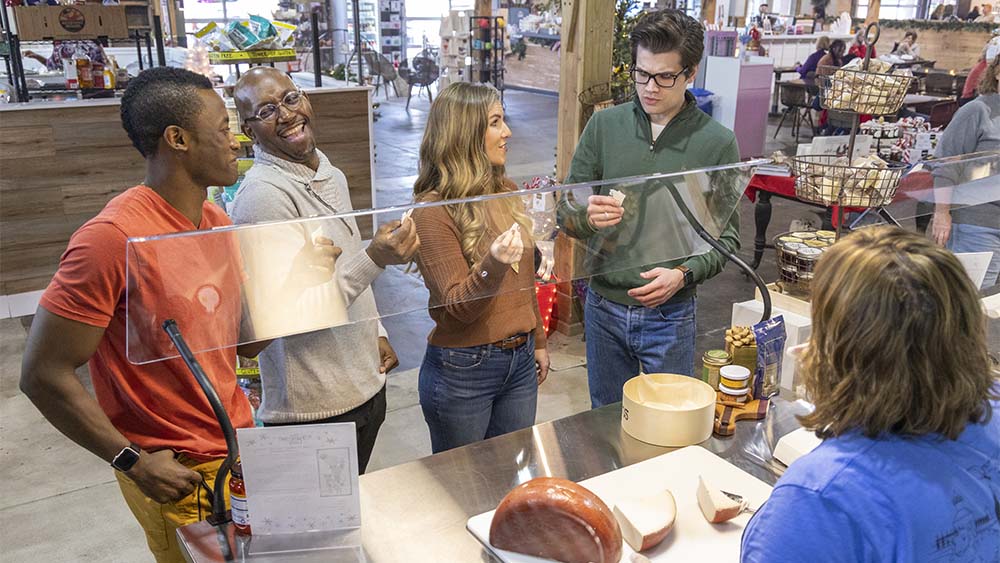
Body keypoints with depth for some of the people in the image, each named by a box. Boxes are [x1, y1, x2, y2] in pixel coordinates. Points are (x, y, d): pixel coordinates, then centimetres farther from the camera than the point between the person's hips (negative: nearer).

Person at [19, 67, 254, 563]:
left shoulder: (217, 221, 3)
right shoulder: (113, 238, -23)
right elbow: (43, 375, -18)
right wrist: (133, 461, -18)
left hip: (240, 447, 7)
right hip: (175, 475, -7)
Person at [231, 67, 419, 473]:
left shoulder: (331, 176, 9)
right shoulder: (262, 195, -19)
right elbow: (292, 309, -23)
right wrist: (376, 259, -28)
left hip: (365, 385, 8)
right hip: (316, 408, -8)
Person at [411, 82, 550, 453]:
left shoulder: (506, 192, 4)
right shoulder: (433, 210, -16)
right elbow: (456, 307, -19)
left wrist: (537, 342, 20)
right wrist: (493, 265, -36)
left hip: (520, 360, 6)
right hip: (463, 369, -6)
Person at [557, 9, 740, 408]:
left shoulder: (717, 142, -7)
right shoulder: (604, 125, -3)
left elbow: (726, 237, -3)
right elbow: (565, 212, 0)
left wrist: (683, 274, -20)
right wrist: (587, 217, -23)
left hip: (670, 315, -2)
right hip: (604, 306, 2)